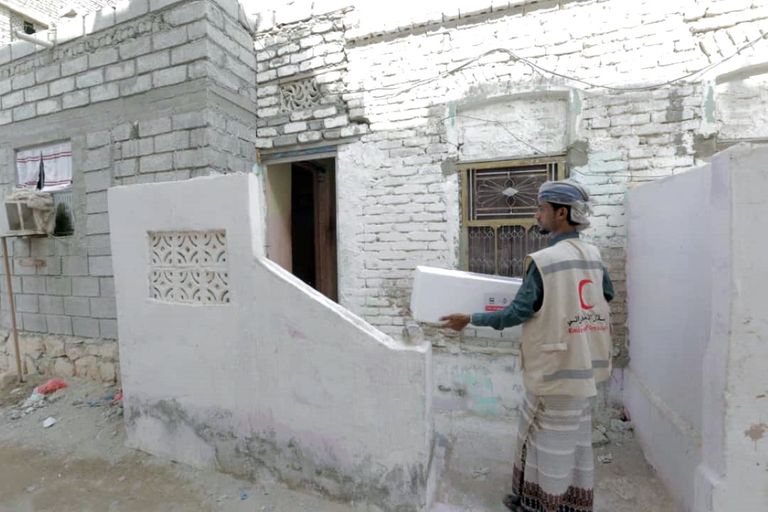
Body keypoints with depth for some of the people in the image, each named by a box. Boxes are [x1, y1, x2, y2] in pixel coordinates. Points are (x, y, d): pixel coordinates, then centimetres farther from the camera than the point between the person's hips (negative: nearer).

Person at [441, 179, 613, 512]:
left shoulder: (544, 261, -22)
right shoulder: (593, 256, 2)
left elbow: (517, 313, -21)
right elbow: (607, 295, 17)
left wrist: (469, 319, -12)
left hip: (557, 367, -7)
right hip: (585, 365, 8)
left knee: (547, 439, 10)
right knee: (575, 438, 21)